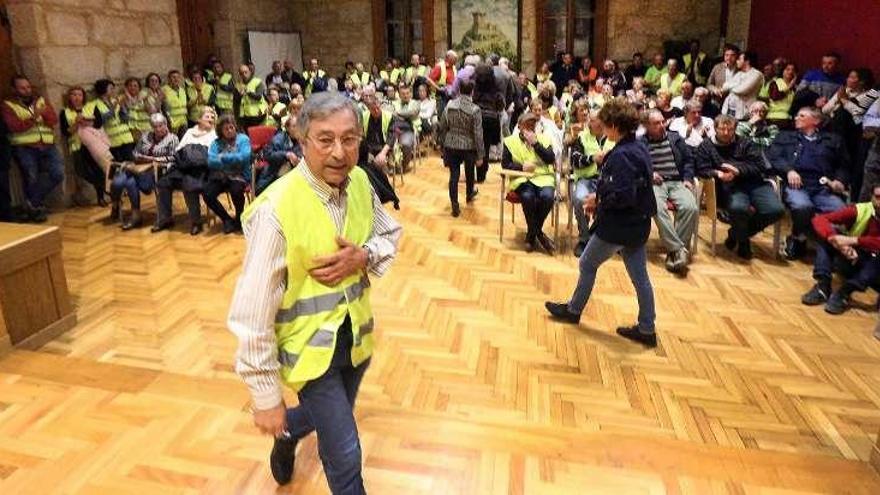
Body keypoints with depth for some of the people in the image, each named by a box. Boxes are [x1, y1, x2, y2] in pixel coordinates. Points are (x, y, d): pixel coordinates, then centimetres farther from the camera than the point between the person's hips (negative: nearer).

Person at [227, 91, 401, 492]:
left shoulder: (360, 183, -8)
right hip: (308, 347, -6)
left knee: (328, 421, 28)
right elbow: (253, 314, -23)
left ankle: (286, 435, 60)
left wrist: (364, 256, -17)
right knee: (346, 457, 3)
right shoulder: (276, 210, -27)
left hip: (356, 335, 6)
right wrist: (266, 397, -16)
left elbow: (390, 234, 7)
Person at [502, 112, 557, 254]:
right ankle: (538, 234, -12)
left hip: (543, 177, 1)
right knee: (528, 197, -35)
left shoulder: (544, 139, 14)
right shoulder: (510, 141, 11)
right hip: (521, 178, -1)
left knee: (547, 196, -32)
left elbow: (551, 159, 0)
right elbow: (505, 164, 5)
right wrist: (521, 167, -12)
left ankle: (532, 234, -10)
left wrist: (535, 143, -7)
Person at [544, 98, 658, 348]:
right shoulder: (639, 148, 7)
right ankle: (646, 329, 20)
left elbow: (622, 196, -30)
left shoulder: (621, 155, -22)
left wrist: (598, 200, -13)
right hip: (637, 224, 9)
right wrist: (601, 198, 6)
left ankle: (573, 310, 31)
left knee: (587, 264, 12)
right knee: (639, 275, 12)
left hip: (617, 227, -9)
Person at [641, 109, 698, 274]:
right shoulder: (640, 143, 7)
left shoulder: (675, 138, 17)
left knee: (691, 208, -26)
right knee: (658, 209, -35)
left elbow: (689, 159, 20)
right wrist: (648, 173, -10)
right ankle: (679, 250, -32)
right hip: (654, 184, -3)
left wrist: (688, 178, 5)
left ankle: (673, 252, -21)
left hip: (677, 182, 3)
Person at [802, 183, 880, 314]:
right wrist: (836, 240, -39)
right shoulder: (859, 210, -13)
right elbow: (819, 219, -22)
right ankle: (823, 286, -24)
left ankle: (844, 292, -27)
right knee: (828, 232, -19)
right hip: (851, 261, 3)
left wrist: (853, 240, -42)